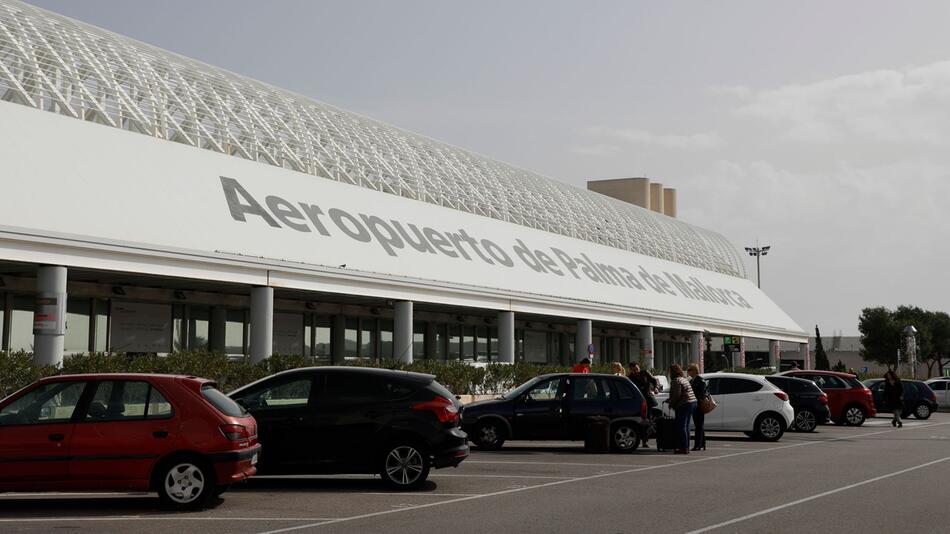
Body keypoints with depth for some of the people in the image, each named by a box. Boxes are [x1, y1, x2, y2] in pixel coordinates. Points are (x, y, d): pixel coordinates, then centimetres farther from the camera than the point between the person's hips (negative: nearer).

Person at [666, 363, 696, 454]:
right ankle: (686, 447, 15)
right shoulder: (684, 379, 19)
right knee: (686, 426, 14)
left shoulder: (676, 381, -12)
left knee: (681, 427, -7)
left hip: (684, 405, -10)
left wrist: (671, 403, -2)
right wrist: (670, 400, 26)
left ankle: (684, 448, -10)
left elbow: (676, 395, -18)